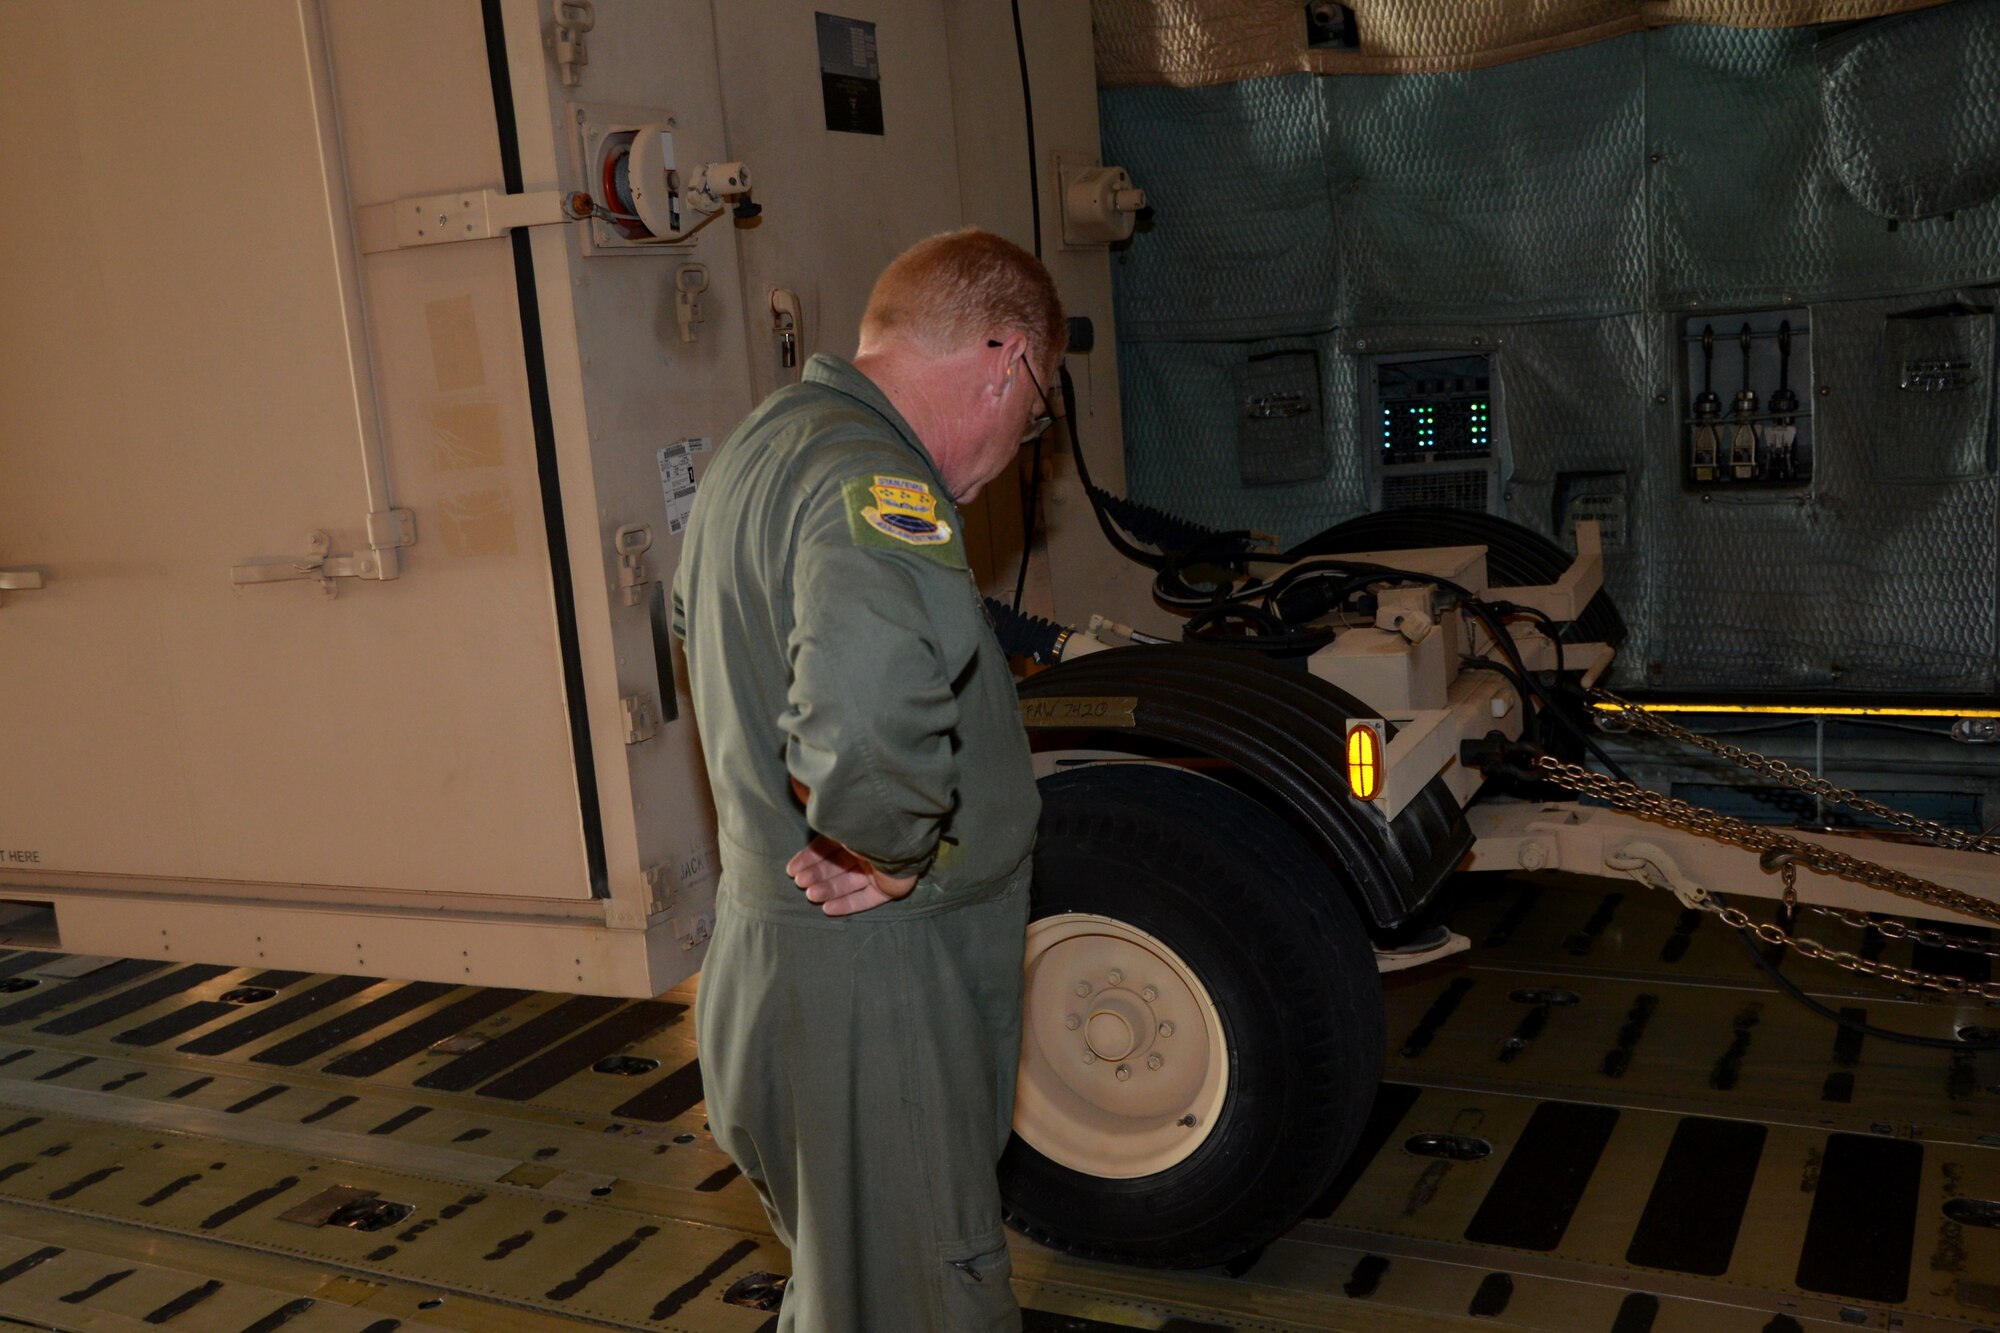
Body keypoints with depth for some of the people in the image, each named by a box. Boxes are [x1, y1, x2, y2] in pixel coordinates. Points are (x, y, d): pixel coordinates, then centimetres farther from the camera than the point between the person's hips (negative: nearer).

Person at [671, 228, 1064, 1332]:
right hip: (872, 980, -10)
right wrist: (899, 855, -24)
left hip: (764, 941, 10)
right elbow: (867, 716, -44)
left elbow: (692, 614, 31)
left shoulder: (762, 443, 11)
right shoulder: (870, 478, -24)